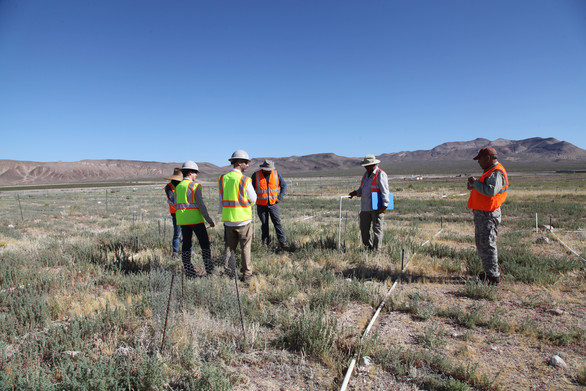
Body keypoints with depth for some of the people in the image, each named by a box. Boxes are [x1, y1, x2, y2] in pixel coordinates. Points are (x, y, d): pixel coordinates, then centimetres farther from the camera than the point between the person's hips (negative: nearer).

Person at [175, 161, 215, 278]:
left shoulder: (178, 187, 12)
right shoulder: (195, 186, -8)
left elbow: (176, 206, 13)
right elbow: (200, 205, -15)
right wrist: (209, 220, -10)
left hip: (182, 221, 6)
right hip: (196, 219, -6)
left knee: (186, 244, 9)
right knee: (204, 243, 3)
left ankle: (189, 272, 11)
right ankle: (209, 269, 4)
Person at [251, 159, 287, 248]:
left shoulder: (276, 174, -4)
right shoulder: (256, 175, -6)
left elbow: (284, 186, 6)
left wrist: (280, 198, -3)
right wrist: (254, 199, -4)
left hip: (273, 204, 0)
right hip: (261, 205, 0)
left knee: (277, 222, -6)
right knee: (264, 224, 7)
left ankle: (283, 242, -2)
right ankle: (265, 243, 17)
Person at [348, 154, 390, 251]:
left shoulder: (381, 174, -6)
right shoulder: (366, 174, 18)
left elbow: (385, 191, -11)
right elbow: (362, 189, 25)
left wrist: (384, 205, -17)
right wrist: (356, 193, 5)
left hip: (376, 208, -7)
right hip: (365, 207, 8)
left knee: (377, 229, 0)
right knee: (364, 229, 8)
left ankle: (376, 250, 7)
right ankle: (369, 248, 22)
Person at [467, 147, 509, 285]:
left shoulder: (497, 173, -15)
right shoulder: (490, 171, 18)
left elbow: (491, 191, -29)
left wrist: (476, 183, -18)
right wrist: (474, 187, 7)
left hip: (488, 215, -11)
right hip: (481, 213, 11)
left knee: (487, 245, -5)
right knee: (481, 244, 17)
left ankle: (494, 277, 3)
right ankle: (490, 273, 27)